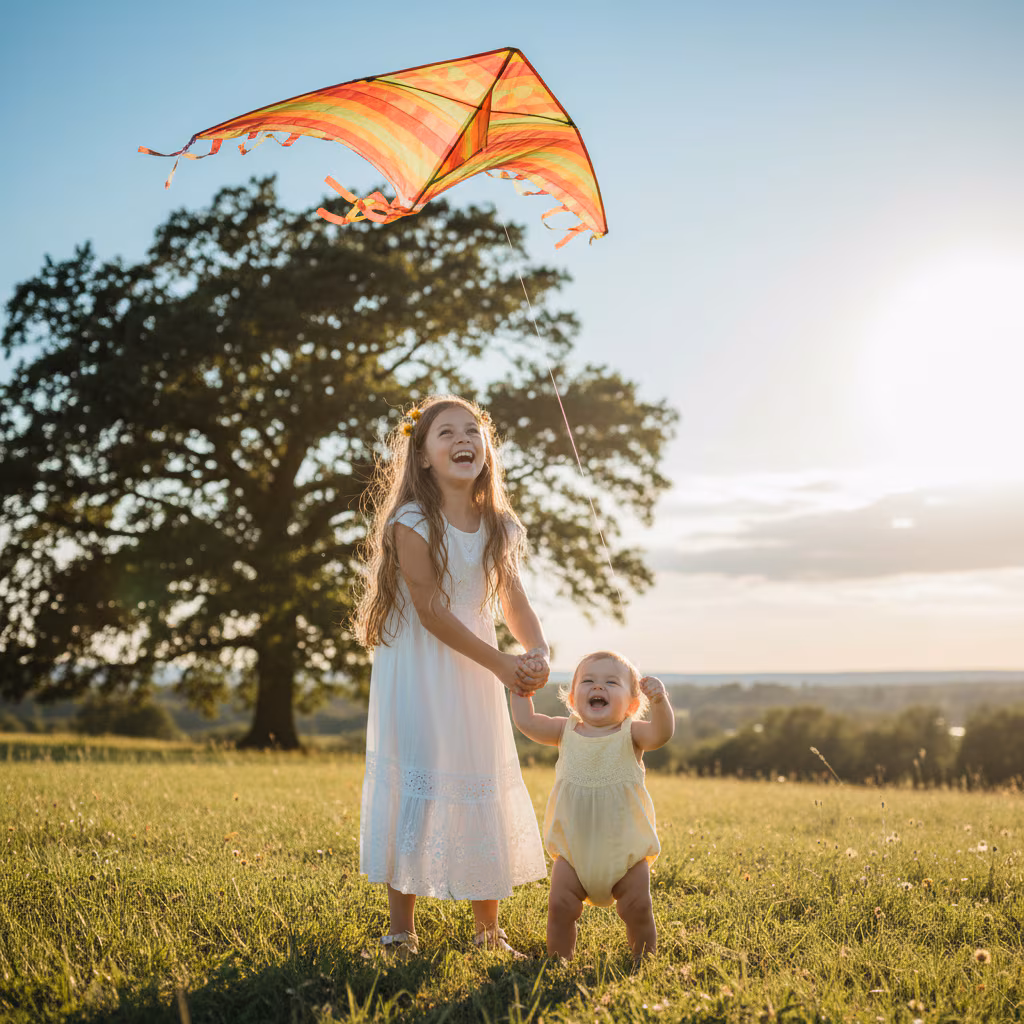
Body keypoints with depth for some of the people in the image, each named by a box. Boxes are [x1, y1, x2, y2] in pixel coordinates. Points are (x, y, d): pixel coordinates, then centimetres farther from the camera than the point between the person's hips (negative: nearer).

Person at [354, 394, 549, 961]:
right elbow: (431, 610, -18)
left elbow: (514, 600, 3)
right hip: (417, 674, -5)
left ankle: (488, 929, 23)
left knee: (486, 791, 9)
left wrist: (537, 652, -17)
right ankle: (401, 932, 9)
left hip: (475, 676, 6)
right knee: (415, 789, -5)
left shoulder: (497, 527, 4)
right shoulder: (412, 522, -14)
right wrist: (501, 664, -19)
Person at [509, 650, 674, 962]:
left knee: (637, 907, -1)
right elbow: (526, 721, 4)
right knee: (561, 905, -5)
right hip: (573, 849, 2)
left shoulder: (631, 734, -7)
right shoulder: (566, 732, 2)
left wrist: (659, 701, -44)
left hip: (626, 850, -2)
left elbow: (661, 733, -26)